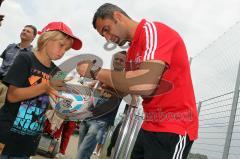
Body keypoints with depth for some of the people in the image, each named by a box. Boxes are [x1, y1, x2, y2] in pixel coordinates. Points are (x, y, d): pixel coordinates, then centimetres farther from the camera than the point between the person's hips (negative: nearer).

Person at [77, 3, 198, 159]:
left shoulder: (153, 30, -15)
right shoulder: (133, 50, 12)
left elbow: (145, 84, -29)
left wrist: (95, 72, -19)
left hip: (173, 128, -8)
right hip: (150, 126, 8)